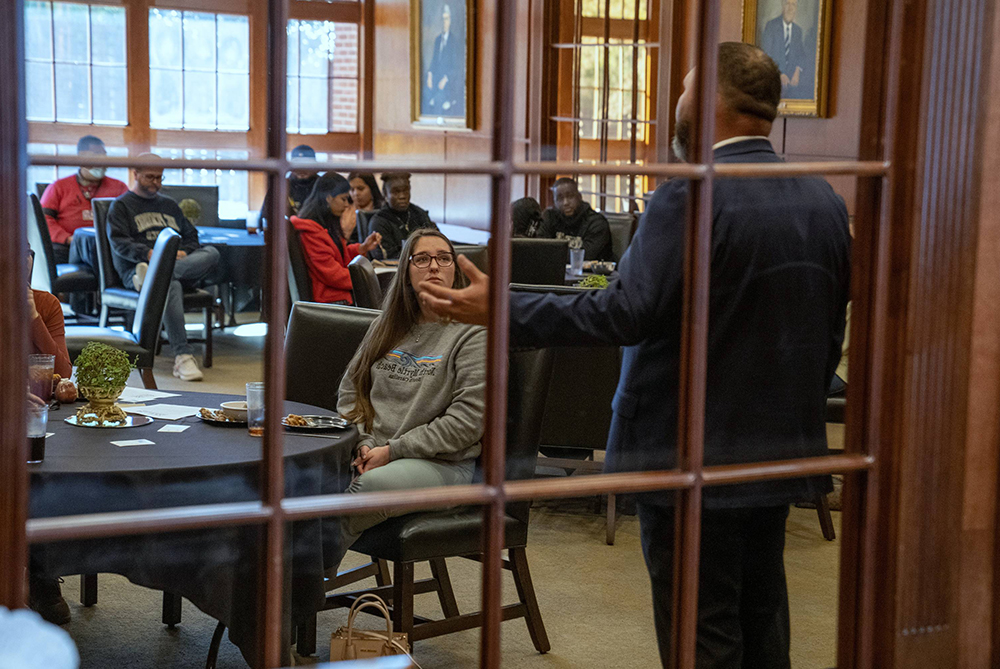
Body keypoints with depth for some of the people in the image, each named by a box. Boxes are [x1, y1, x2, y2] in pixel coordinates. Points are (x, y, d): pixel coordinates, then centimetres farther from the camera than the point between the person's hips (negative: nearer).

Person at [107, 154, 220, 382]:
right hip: (136, 268, -5)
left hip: (181, 263, 5)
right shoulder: (121, 205, 13)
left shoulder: (169, 205, 31)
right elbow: (119, 243, -2)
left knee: (212, 253, -27)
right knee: (171, 285, -40)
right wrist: (150, 254, -18)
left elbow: (191, 235, 26)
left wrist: (182, 252, 1)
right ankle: (182, 357, -46)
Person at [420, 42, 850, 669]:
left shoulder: (691, 197, -20)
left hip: (694, 454, -8)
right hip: (782, 450, 8)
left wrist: (501, 310, -19)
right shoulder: (825, 200, 5)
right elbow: (831, 330, 12)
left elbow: (629, 311, -24)